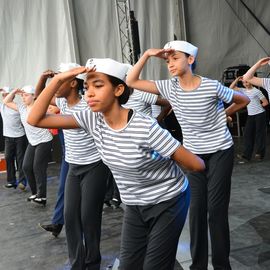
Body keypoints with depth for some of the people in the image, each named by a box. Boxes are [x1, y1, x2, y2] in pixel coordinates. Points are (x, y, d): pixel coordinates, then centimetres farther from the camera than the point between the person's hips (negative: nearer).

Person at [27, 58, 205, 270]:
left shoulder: (146, 128, -29)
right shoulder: (92, 120, -12)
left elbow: (197, 165, -23)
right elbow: (35, 120, -13)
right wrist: (58, 80, -22)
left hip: (168, 202, -5)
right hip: (134, 205, 5)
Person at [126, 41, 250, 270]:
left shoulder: (211, 86, -17)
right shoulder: (169, 87, -5)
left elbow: (244, 100, -1)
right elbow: (131, 81, -8)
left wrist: (224, 114, 0)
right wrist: (147, 54, -15)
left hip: (220, 152, -3)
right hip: (193, 153, 4)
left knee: (216, 208, 0)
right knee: (196, 208, 6)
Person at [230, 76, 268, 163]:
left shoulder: (256, 91, -9)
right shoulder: (243, 91, 6)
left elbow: (266, 102, -5)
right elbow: (231, 87, 7)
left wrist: (257, 106, 5)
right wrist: (237, 79, -1)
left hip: (260, 114, -6)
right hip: (250, 115, 6)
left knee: (260, 134, 1)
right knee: (247, 134, 0)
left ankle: (259, 153, 12)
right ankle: (246, 156, 2)